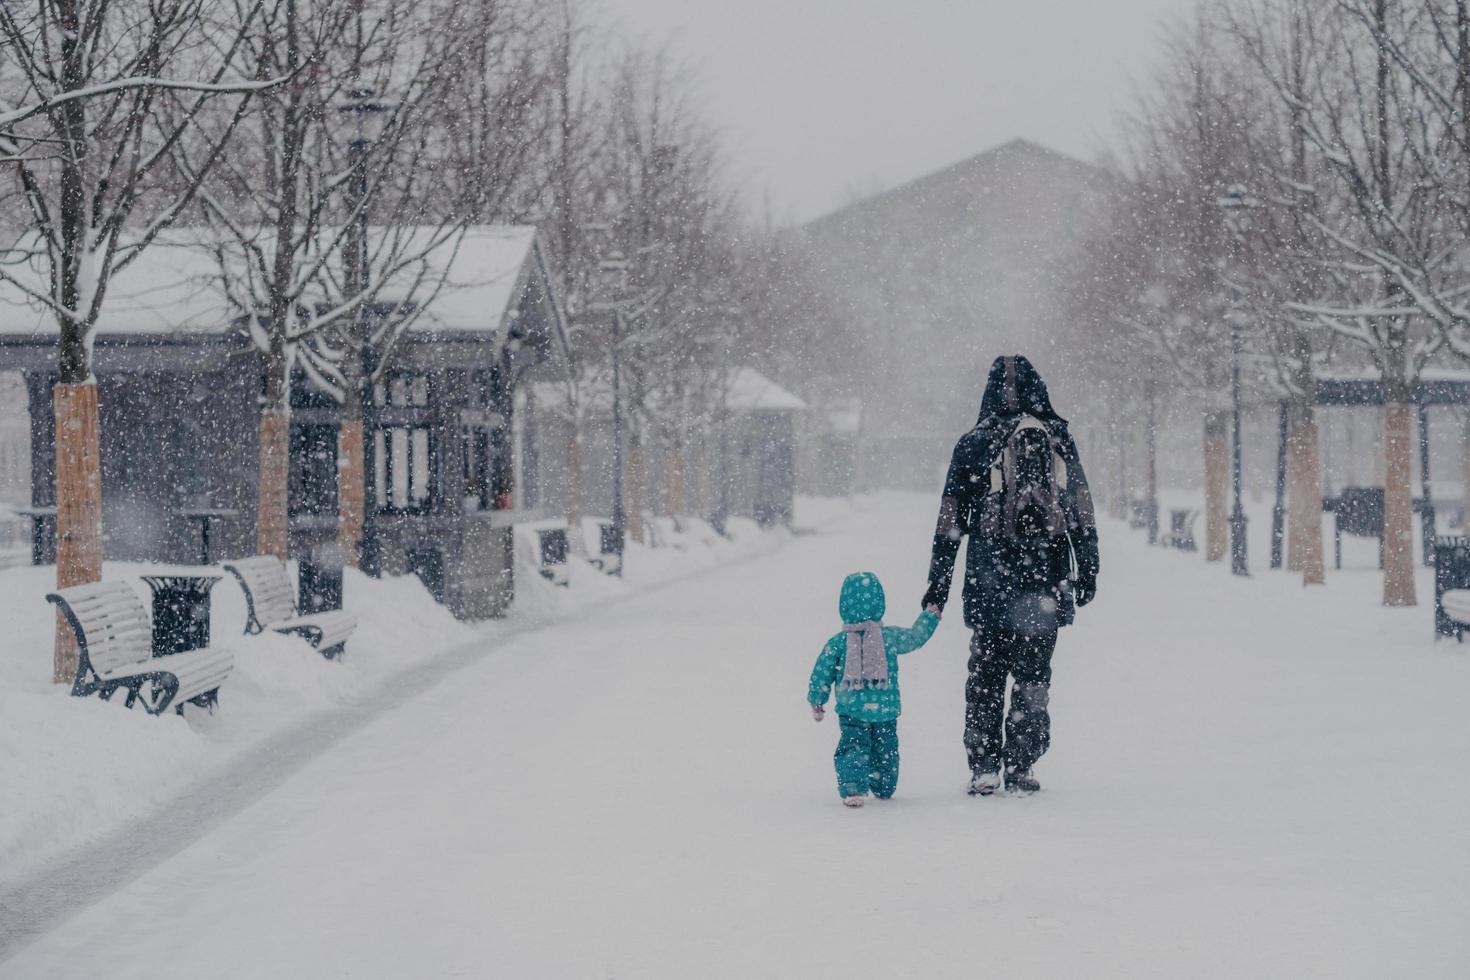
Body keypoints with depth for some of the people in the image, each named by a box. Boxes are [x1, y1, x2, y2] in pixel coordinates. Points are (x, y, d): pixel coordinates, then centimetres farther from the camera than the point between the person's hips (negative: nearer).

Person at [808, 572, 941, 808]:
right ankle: (883, 788, 31)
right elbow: (915, 637, 13)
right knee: (885, 751, 18)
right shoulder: (890, 637, -3)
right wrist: (930, 616, 30)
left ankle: (852, 789, -17)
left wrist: (816, 702, 12)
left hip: (851, 711, -1)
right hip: (886, 709, 1)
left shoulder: (838, 643, -4)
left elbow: (822, 674, 0)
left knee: (852, 749, 1)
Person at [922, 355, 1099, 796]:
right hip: (1045, 582, 1)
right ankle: (1019, 769, 7)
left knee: (985, 676, 8)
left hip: (990, 584, -1)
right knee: (1033, 676, 9)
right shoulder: (1059, 440, 2)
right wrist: (1087, 570, 12)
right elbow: (1083, 516, 5)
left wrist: (938, 584, 4)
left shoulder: (973, 444, -1)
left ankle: (984, 769, 5)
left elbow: (950, 523, -1)